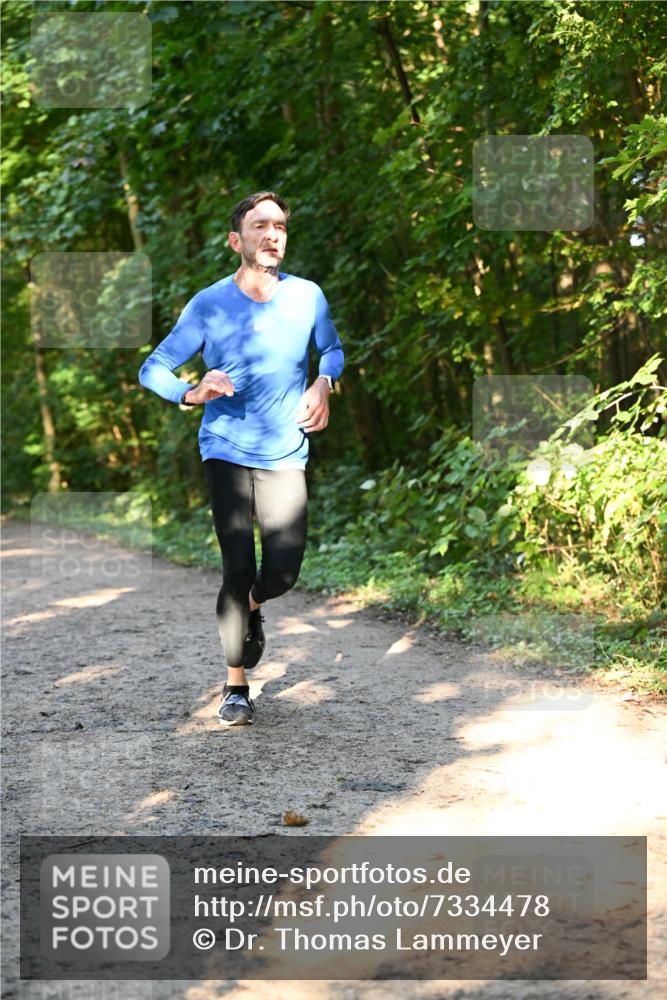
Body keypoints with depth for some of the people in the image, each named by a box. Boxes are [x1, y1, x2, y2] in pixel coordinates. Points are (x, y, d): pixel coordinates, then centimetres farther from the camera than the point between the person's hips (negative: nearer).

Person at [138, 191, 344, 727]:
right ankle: (236, 688, 7)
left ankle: (251, 605, 33)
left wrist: (323, 384, -3)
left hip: (285, 456, 2)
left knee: (283, 573, -6)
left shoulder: (307, 297, -1)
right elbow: (152, 370, -4)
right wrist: (192, 394, -24)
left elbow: (332, 349, 19)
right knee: (238, 570, -8)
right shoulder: (209, 304, -6)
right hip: (227, 452, -2)